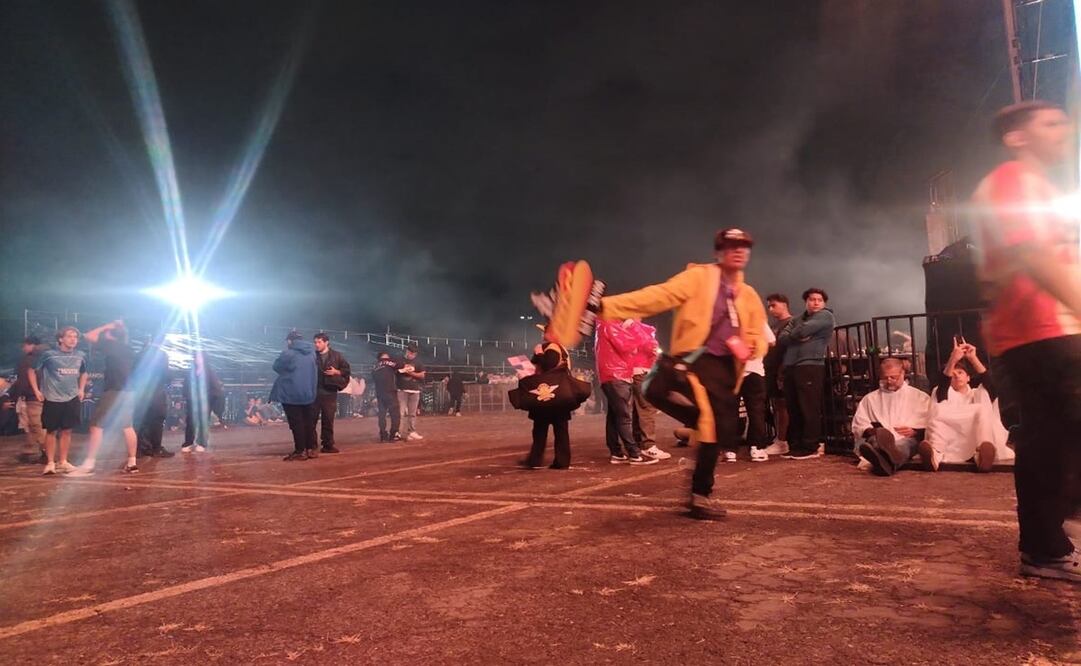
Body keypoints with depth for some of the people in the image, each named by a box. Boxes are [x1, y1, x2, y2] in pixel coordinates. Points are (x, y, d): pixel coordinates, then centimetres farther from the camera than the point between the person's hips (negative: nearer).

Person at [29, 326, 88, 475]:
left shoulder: (80, 356, 3)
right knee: (51, 431, 3)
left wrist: (81, 389, 11)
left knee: (67, 430, 7)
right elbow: (32, 371, 2)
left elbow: (83, 373, 22)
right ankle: (50, 463, 11)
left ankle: (63, 462, 17)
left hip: (72, 398, 3)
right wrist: (36, 390, -4)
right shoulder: (48, 355, -9)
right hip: (52, 399, -3)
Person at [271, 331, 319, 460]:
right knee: (309, 422, 12)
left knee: (296, 423, -1)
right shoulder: (311, 352, 6)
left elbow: (277, 367, 0)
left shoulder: (288, 353, -14)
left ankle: (300, 451, -2)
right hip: (309, 393, 6)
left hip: (291, 393, -6)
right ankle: (312, 449, 14)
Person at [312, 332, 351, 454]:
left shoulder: (336, 355, 6)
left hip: (330, 391, 1)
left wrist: (336, 372, -8)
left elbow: (347, 369, 8)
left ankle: (328, 445, 11)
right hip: (314, 391, 0)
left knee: (328, 420, 5)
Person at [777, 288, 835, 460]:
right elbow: (782, 338, 8)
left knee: (809, 410, -7)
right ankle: (795, 446, 14)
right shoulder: (796, 320, 23)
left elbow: (803, 331, -10)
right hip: (791, 367, 7)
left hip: (811, 366, -6)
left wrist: (793, 334, 10)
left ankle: (810, 448, -3)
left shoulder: (825, 316, 3)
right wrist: (798, 337, -9)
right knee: (793, 410, 7)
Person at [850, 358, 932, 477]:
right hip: (877, 440, 2)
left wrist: (915, 432, -7)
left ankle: (884, 461, -74)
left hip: (907, 440, -1)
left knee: (907, 443, -38)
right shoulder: (870, 398, 27)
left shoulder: (920, 397, 23)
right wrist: (871, 431, -5)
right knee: (875, 439, -36)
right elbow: (858, 425, 16)